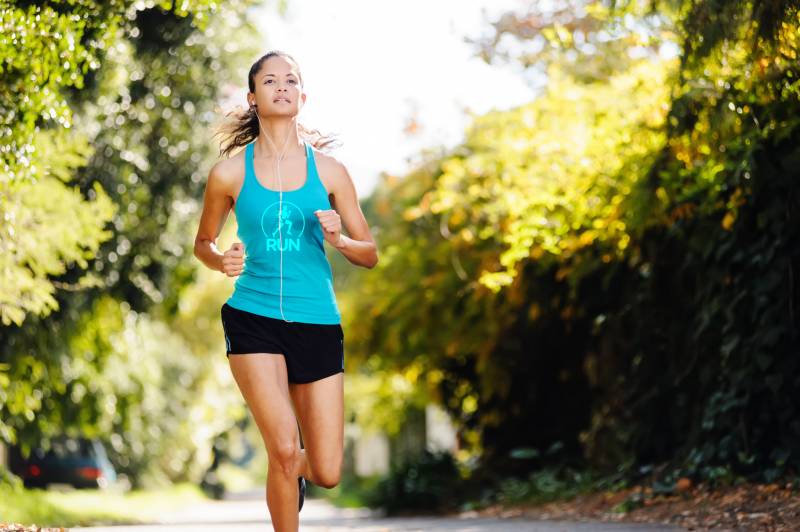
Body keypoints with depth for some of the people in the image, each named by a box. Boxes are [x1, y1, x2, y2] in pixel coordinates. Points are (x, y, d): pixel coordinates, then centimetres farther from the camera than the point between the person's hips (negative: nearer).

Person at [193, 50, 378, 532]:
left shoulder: (329, 171, 2)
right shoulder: (230, 173, 0)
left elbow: (370, 256, 7)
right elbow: (203, 243, 15)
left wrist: (339, 238, -15)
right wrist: (223, 261, -8)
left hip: (317, 323, 2)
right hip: (252, 318, -2)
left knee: (327, 472, 3)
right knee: (283, 447, -19)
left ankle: (294, 470, 41)